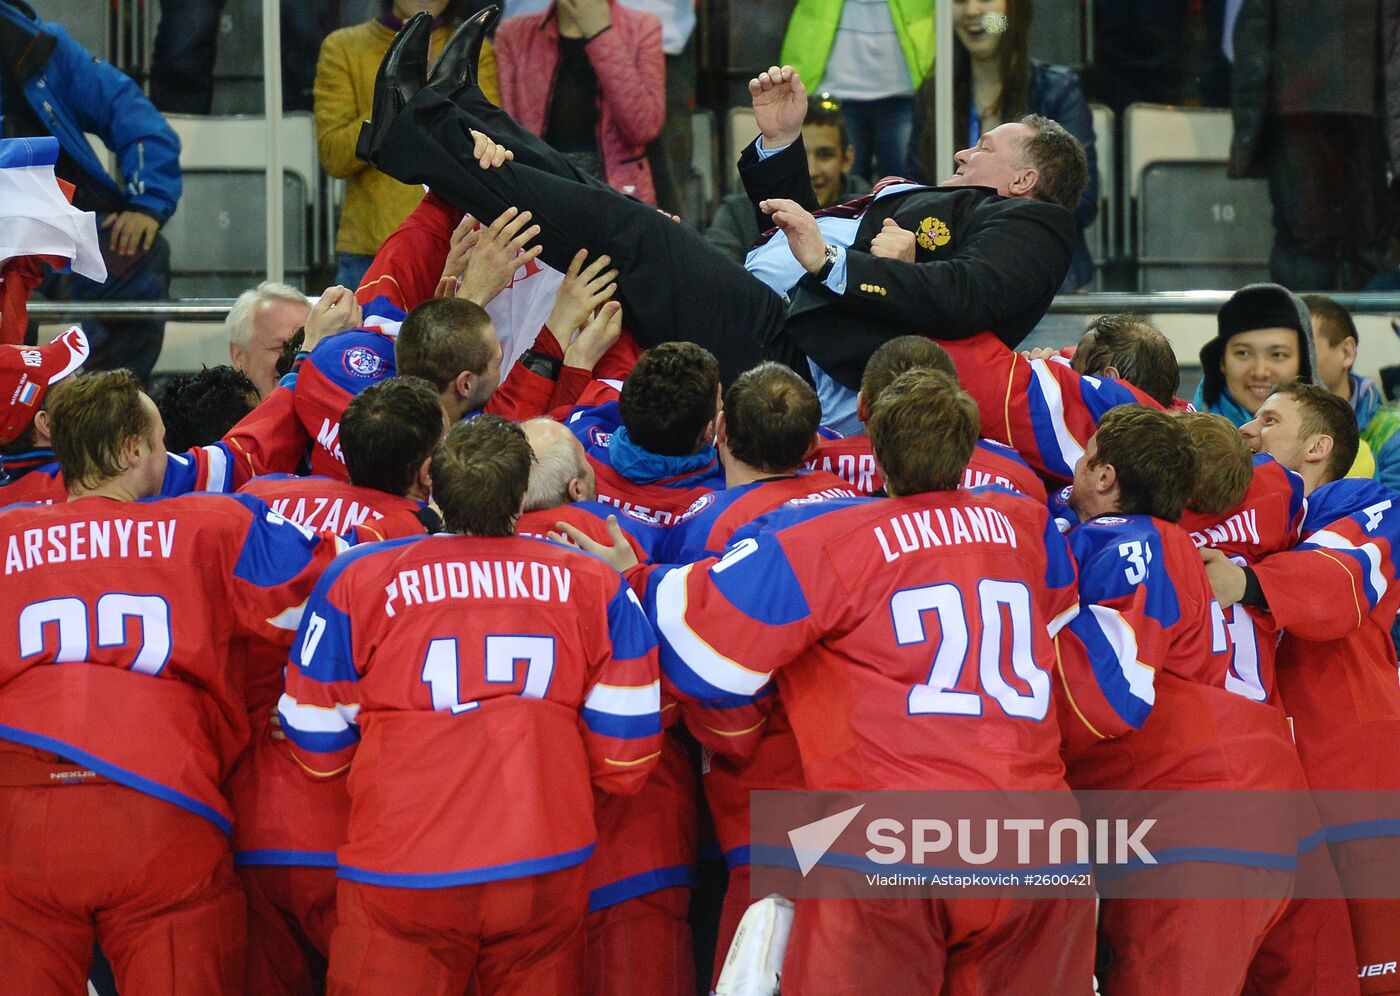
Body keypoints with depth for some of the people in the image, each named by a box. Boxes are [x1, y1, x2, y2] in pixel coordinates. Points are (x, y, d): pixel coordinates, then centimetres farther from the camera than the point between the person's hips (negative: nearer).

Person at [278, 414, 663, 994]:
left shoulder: (358, 581, -2)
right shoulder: (594, 587, 2)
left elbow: (316, 748, 7)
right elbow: (625, 760, 4)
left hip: (401, 877, -2)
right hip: (547, 875, 2)